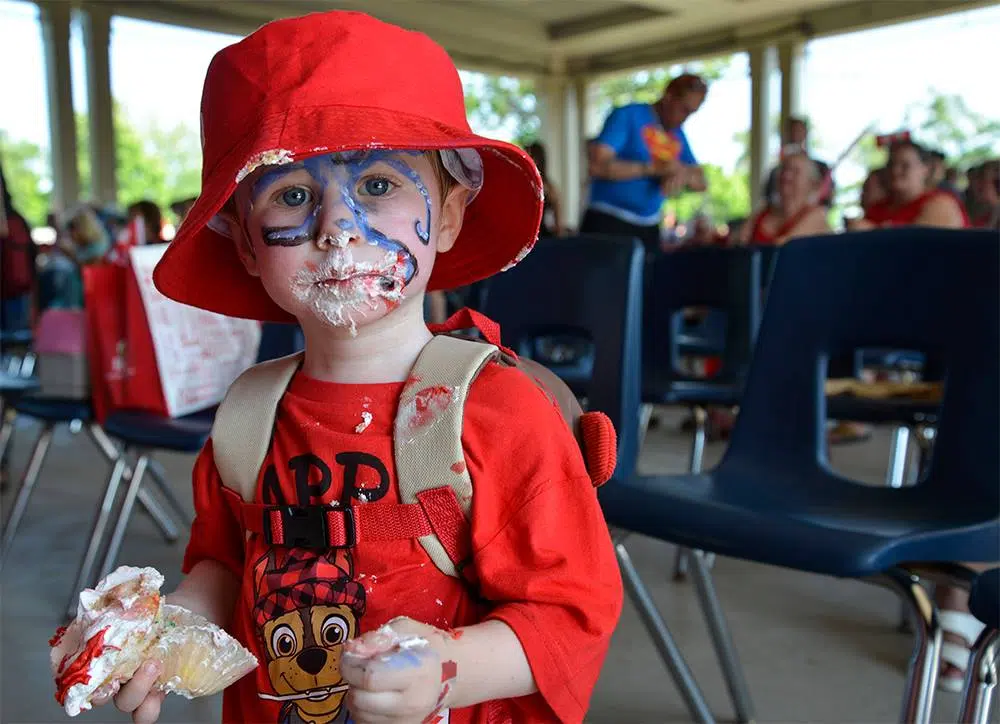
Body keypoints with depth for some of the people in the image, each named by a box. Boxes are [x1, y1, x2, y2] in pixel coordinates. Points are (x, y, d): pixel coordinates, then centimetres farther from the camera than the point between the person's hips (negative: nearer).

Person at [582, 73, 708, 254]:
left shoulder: (678, 134, 14)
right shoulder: (628, 116, -7)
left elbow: (701, 182, 13)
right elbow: (597, 166, -19)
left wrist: (683, 175, -11)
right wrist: (654, 168, -21)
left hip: (648, 228, 7)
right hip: (608, 222, -6)